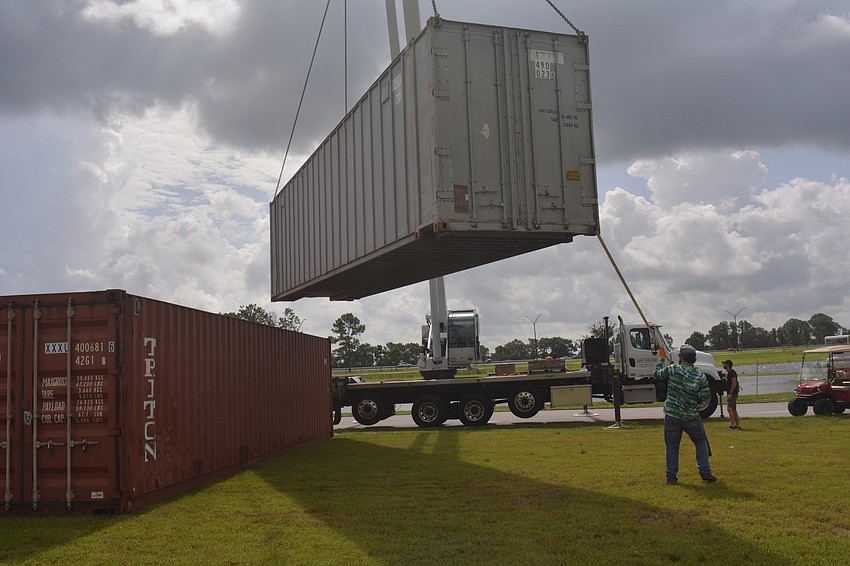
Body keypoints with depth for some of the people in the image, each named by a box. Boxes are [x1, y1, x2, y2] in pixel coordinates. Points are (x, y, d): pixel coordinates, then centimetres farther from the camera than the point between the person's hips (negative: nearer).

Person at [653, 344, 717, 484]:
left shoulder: (672, 370, -10)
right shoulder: (700, 377, -6)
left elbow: (657, 374, 7)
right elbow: (706, 397, -3)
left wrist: (660, 362, 25)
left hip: (672, 416, 0)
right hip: (691, 417, 0)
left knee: (672, 446, 9)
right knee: (701, 442, 19)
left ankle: (671, 476, 11)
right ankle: (705, 472, 14)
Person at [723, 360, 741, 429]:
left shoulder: (731, 372, -13)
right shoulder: (728, 372, 19)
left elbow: (734, 383, -21)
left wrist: (730, 393, -24)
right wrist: (729, 394, 22)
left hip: (733, 393, -11)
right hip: (731, 393, 11)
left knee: (729, 408, -17)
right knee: (733, 409, 12)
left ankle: (732, 425, -20)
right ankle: (737, 425, 16)